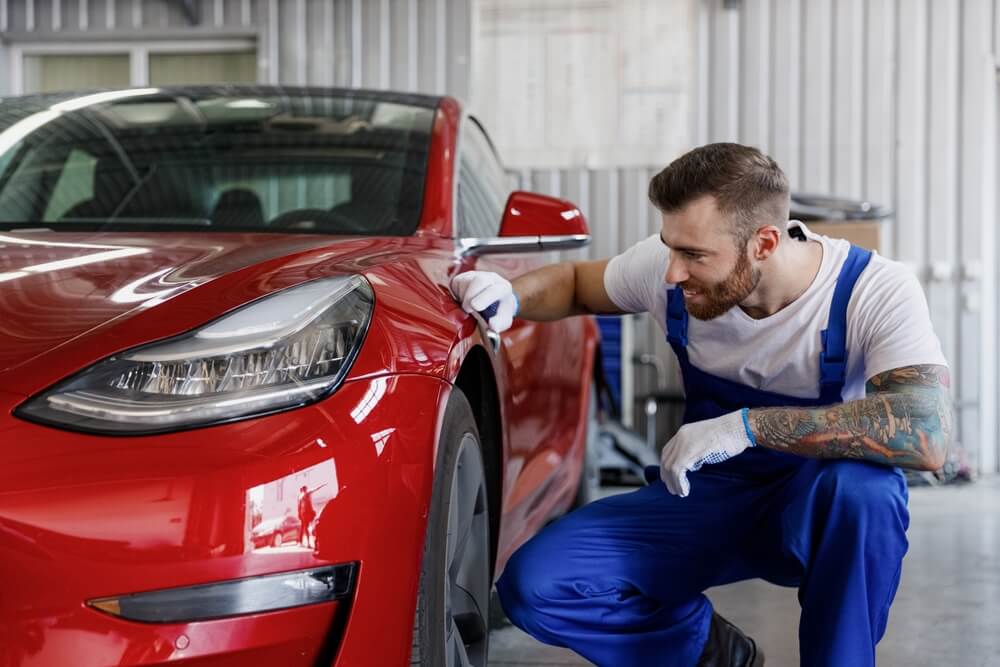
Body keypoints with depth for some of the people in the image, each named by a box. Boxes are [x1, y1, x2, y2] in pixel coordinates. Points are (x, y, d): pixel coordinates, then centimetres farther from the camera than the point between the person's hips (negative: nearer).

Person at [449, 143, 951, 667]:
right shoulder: (668, 266, -11)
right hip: (706, 494, 4)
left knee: (862, 489, -41)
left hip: (816, 510, -3)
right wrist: (511, 295, -12)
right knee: (532, 585, -17)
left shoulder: (875, 290, -22)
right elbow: (576, 281, 11)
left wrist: (750, 425, -39)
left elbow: (926, 435, -38)